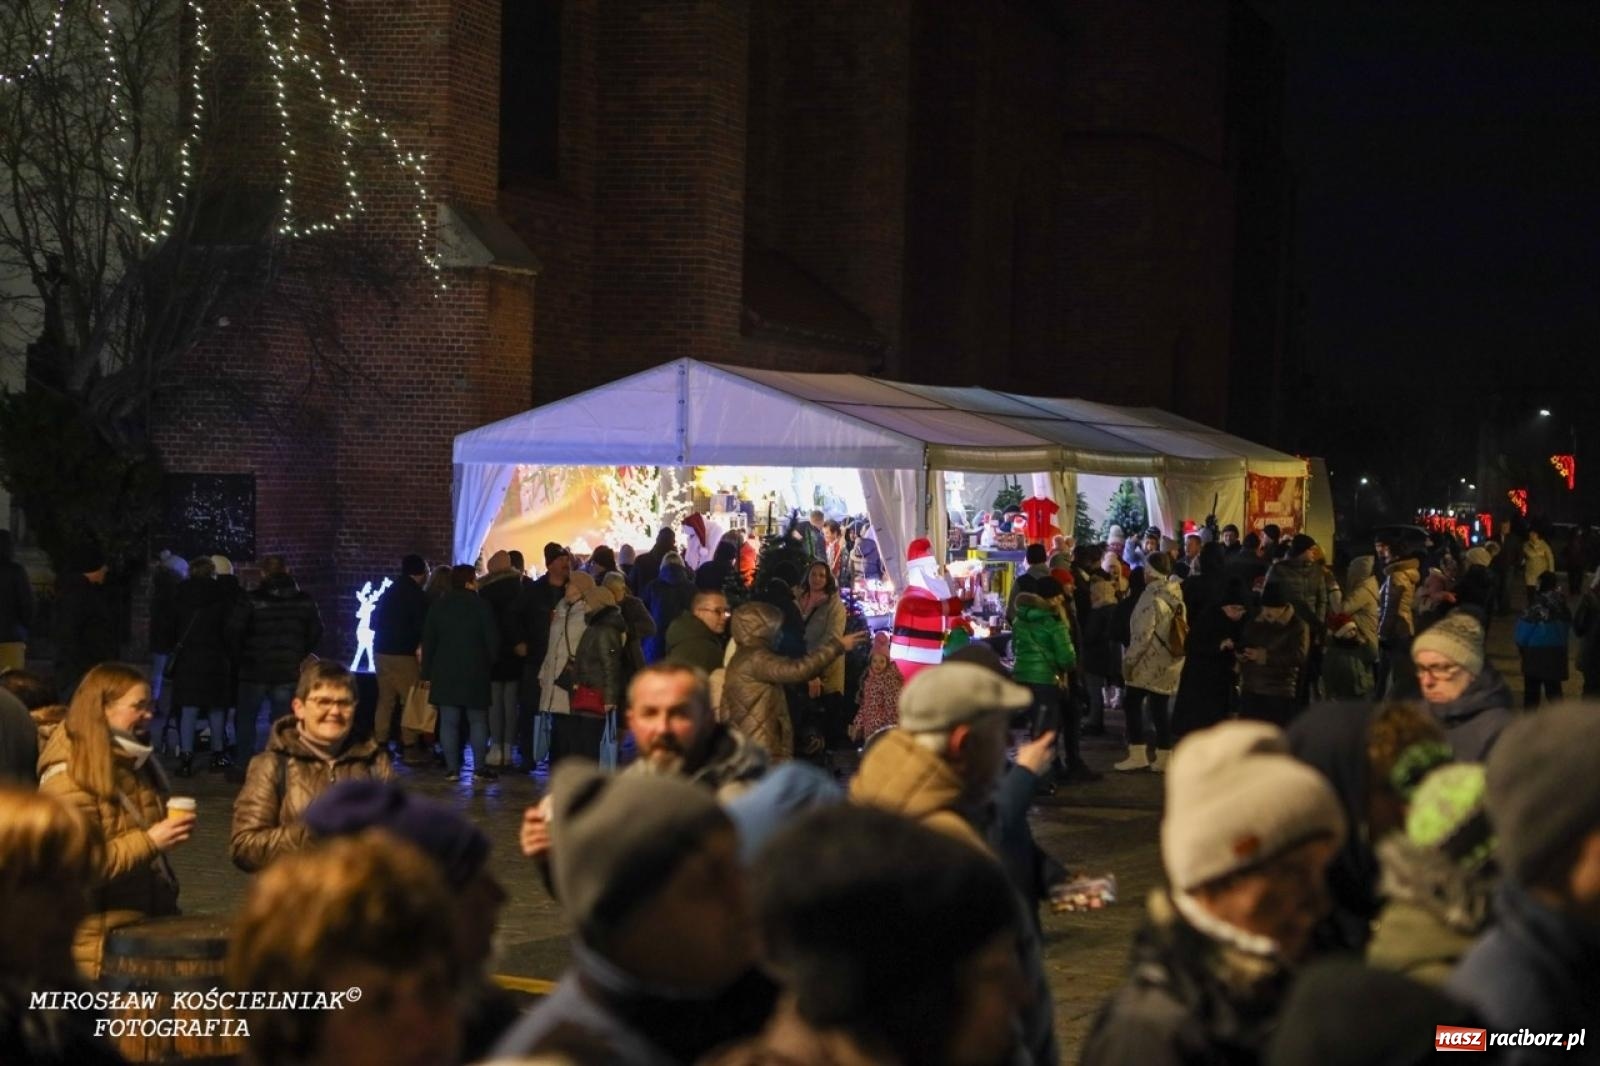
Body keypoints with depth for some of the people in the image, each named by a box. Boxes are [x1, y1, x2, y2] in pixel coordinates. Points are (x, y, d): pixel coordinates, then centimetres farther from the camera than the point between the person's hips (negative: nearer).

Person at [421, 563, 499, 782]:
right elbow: (493, 641, -5)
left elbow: (428, 642, 7)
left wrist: (427, 673, 12)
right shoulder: (481, 607, -6)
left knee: (449, 721, 3)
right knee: (478, 721, 6)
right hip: (475, 673, -2)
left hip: (445, 673, 2)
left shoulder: (438, 607, 5)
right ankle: (480, 767, 1)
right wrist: (489, 663, 13)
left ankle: (452, 768, 0)